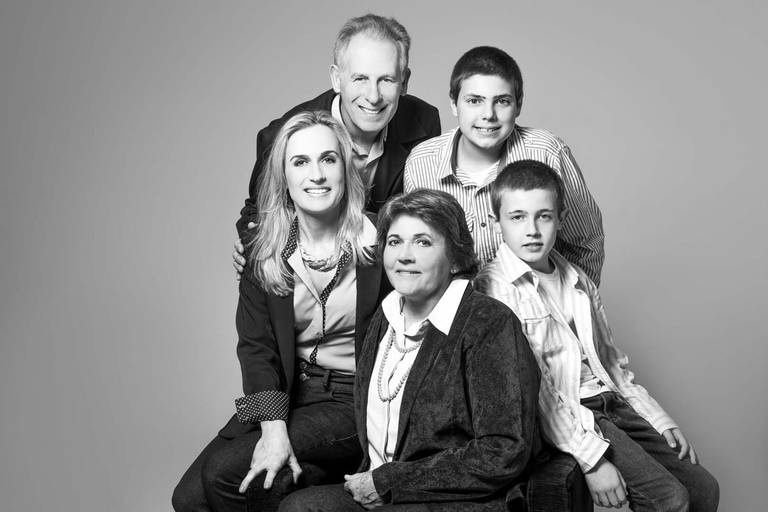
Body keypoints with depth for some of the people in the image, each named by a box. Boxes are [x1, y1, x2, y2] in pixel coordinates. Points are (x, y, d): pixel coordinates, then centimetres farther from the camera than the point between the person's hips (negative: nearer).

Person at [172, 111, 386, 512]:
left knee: (226, 472, -20)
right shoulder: (263, 249, 2)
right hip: (284, 393, 4)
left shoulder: (379, 243, -9)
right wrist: (274, 429, -18)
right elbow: (255, 344, -3)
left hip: (355, 400, -4)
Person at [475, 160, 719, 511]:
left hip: (611, 403, 7)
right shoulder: (495, 288, -10)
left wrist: (660, 420, 14)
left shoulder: (579, 282, 15)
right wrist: (590, 457, -21)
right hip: (562, 419, -7)